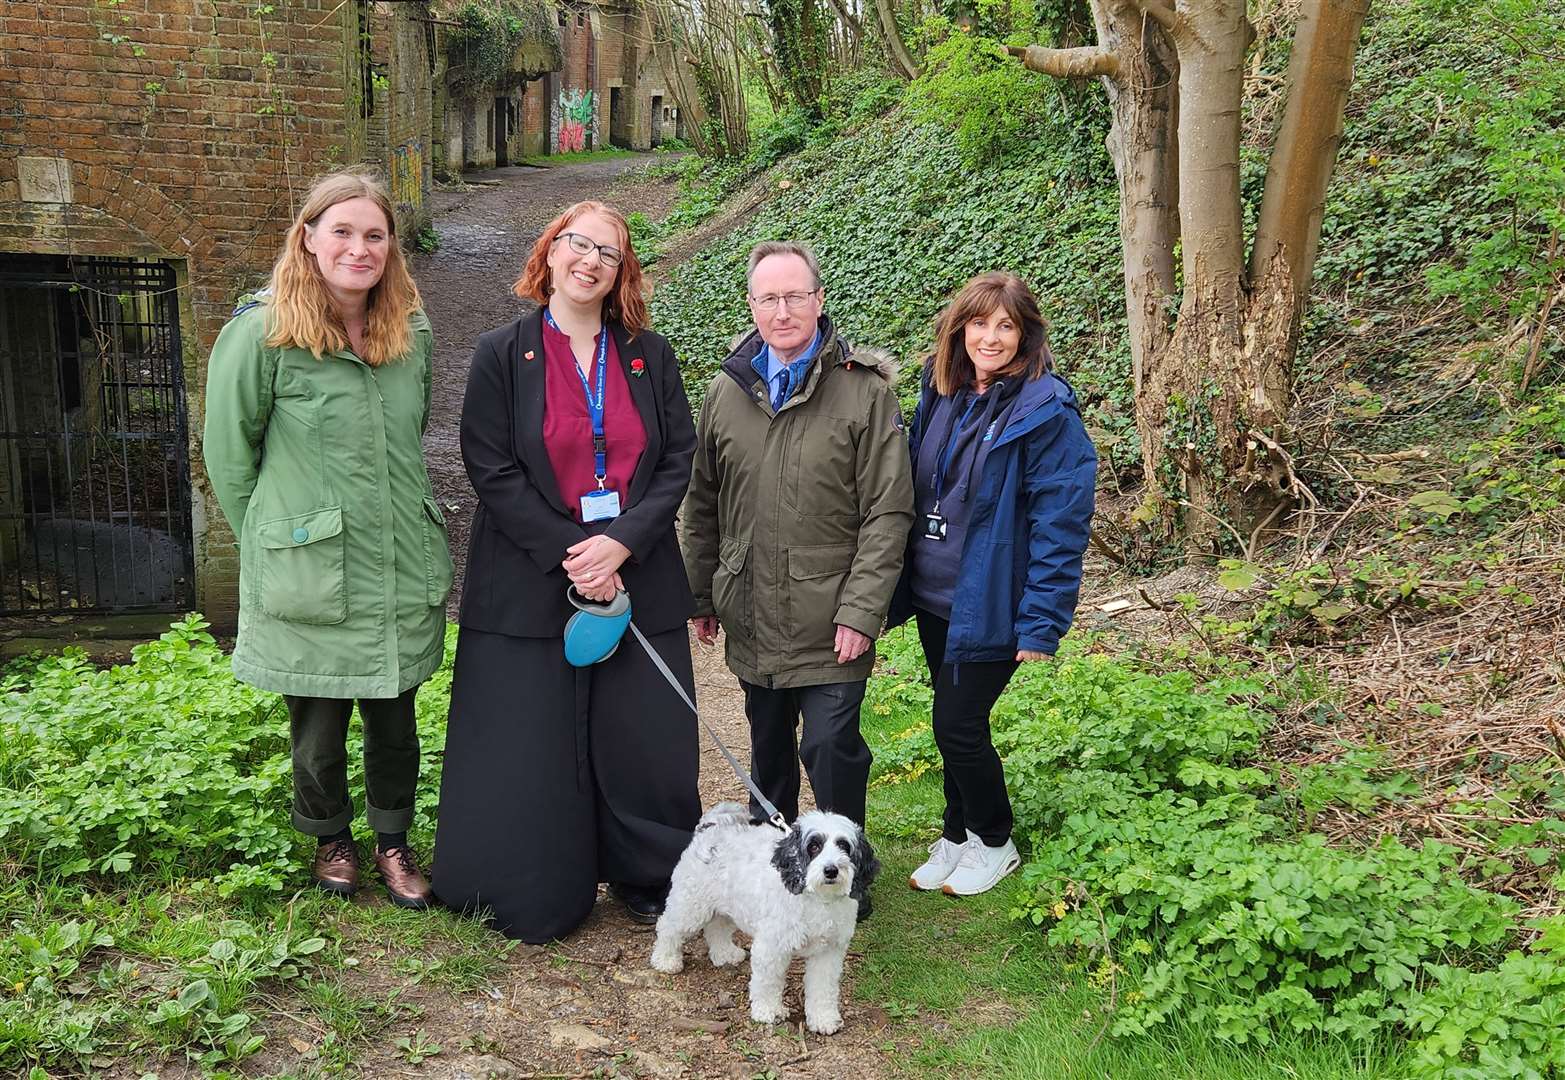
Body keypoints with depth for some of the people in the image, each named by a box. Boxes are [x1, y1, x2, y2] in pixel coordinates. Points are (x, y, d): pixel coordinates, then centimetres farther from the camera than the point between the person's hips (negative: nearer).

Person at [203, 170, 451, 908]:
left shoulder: (413, 333, 3)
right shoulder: (262, 334, -11)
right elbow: (228, 453, -3)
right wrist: (273, 541, 1)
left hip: (403, 572, 4)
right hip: (309, 579, -3)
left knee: (394, 720, 13)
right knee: (319, 729, 11)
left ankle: (392, 841, 36)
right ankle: (331, 838, 38)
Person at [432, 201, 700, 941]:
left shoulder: (650, 357, 8)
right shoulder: (502, 355, 0)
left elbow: (677, 461, 2)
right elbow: (492, 472, -6)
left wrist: (621, 543, -12)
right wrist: (570, 555, -14)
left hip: (638, 583, 2)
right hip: (531, 586, -2)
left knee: (645, 741, 7)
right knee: (534, 751, 4)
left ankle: (648, 883, 26)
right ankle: (533, 901, 22)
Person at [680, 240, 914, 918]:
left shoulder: (865, 389, -8)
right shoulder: (726, 391, 5)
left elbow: (887, 513, -10)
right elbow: (702, 505, 13)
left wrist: (861, 610, -15)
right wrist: (701, 595, 13)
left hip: (830, 623, -4)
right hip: (752, 616, 4)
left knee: (832, 747, -2)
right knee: (767, 742, 19)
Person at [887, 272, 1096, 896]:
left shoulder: (1047, 411, -15)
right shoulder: (940, 394, 4)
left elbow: (1061, 524, -17)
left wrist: (1041, 622, -19)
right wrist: (898, 585, 10)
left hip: (989, 605, -6)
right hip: (933, 596, 6)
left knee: (957, 726, -1)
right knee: (954, 724, 17)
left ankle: (994, 844, 23)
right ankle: (957, 836, 35)